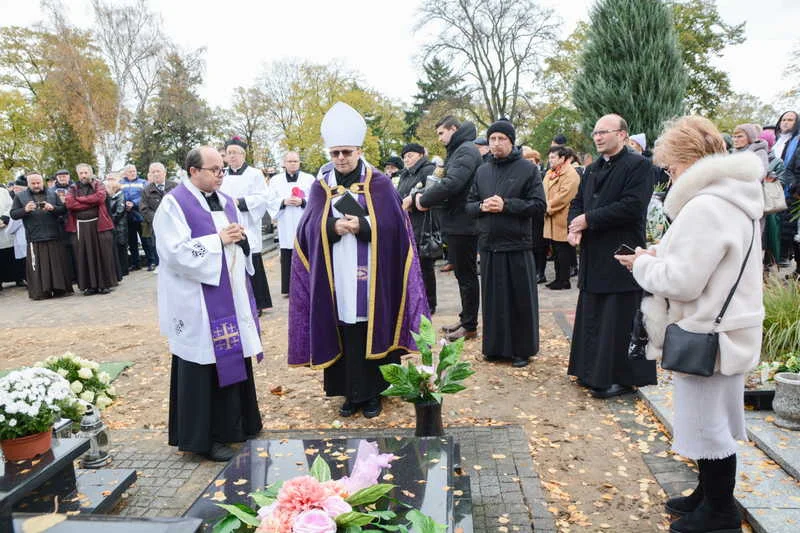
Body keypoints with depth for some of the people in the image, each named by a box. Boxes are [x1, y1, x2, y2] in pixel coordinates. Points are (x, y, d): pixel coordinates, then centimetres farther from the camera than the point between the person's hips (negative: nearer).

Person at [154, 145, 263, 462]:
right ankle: (204, 436, 11)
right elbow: (175, 252, -18)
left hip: (231, 296, 7)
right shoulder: (174, 204, -9)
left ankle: (236, 423, 28)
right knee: (206, 365, -1)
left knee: (233, 358, 13)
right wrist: (218, 240, -17)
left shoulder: (225, 202, 13)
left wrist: (240, 237, -4)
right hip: (199, 302, -7)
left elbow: (239, 245, 19)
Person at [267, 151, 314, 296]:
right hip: (285, 225, 1)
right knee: (286, 257, 0)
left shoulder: (309, 178, 6)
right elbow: (270, 201, 5)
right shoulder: (275, 180, 11)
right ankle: (287, 288, 8)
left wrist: (302, 202, -15)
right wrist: (283, 202, -12)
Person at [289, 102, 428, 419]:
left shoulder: (380, 184, 2)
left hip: (371, 278, -1)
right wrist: (333, 227, -21)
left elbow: (393, 225, -6)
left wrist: (362, 224, -21)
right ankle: (350, 392, 19)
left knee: (372, 333, 4)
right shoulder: (320, 186, 8)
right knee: (344, 336, 5)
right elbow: (310, 228, -1)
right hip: (337, 279, 2)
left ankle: (373, 391, 19)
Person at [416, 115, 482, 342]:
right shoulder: (457, 151, 18)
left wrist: (424, 200, -16)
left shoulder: (467, 151, -15)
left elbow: (451, 184, -27)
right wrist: (426, 197, -3)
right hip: (457, 223, 10)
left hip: (463, 224, -10)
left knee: (466, 275, -1)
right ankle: (465, 318, 28)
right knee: (462, 273, 16)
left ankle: (470, 326, 9)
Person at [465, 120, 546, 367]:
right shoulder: (482, 171, 12)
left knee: (521, 299, 3)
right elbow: (469, 204, 13)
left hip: (517, 245, -4)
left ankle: (521, 349, 16)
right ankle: (495, 347, 22)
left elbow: (540, 205, -8)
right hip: (489, 245, 4)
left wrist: (506, 205, -17)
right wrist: (482, 206, -9)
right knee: (493, 298, 10)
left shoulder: (528, 169, -1)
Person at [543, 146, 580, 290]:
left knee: (563, 251, -3)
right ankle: (559, 278, 21)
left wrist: (548, 207, -15)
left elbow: (564, 195, -19)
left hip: (562, 219, -9)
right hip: (551, 219, 9)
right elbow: (544, 192, 18)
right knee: (556, 250, 13)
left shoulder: (570, 173, -11)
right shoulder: (550, 173, 17)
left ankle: (564, 281, 5)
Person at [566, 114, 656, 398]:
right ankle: (592, 372, 27)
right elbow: (577, 203, 17)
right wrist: (574, 225, -5)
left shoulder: (639, 166, -9)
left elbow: (632, 206, -20)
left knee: (618, 321, -2)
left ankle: (622, 377, 11)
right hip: (593, 257, 8)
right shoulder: (592, 170, 17)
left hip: (621, 257, -8)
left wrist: (588, 220, -16)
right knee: (591, 318, 15)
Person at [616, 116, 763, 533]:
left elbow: (681, 281, -26)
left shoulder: (706, 206, -23)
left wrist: (643, 265, -9)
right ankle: (711, 494, 38)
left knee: (707, 427, 6)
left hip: (706, 337, -10)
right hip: (727, 330, 10)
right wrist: (660, 255, 6)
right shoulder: (733, 197, 10)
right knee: (714, 423, 21)